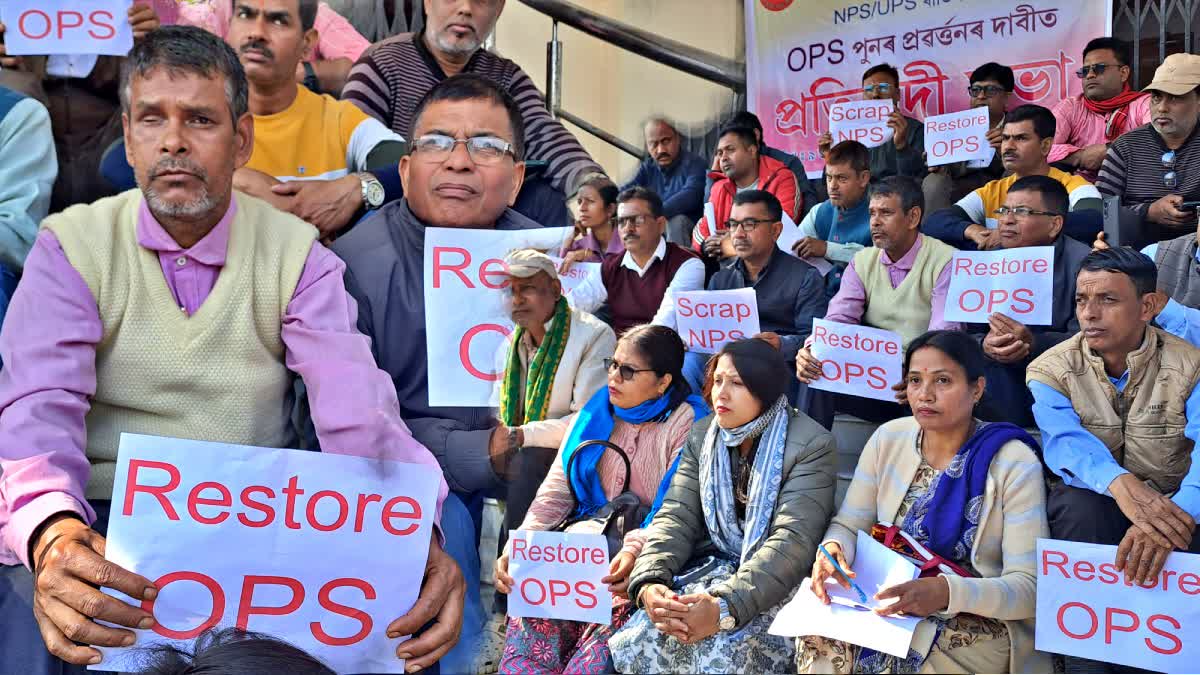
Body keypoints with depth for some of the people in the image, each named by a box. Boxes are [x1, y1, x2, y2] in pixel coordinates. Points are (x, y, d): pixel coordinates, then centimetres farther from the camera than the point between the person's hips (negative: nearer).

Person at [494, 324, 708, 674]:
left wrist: (636, 551, -32)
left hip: (648, 555, -4)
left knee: (611, 615, -30)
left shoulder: (686, 424, -4)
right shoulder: (596, 412, 11)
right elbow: (557, 491, 6)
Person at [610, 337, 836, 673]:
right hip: (714, 566, 5)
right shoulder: (701, 436, 6)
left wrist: (725, 606, -33)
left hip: (777, 582, -4)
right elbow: (676, 517, 0)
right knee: (638, 643, -19)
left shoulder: (811, 445, -12)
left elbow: (793, 540, -21)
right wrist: (649, 581, -21)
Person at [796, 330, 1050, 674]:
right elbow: (848, 525, 6)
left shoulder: (1014, 464, -11)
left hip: (980, 618, -3)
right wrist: (833, 550, -20)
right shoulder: (888, 439, 2)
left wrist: (947, 592, -33)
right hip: (890, 601, 4)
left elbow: (1029, 587, -15)